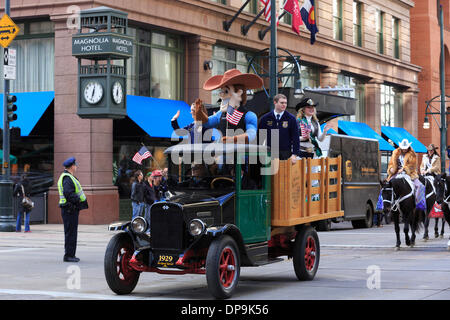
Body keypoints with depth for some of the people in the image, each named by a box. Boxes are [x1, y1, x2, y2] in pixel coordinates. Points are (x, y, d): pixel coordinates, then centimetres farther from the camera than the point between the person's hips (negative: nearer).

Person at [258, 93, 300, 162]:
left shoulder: (291, 119, 2)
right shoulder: (265, 118, 4)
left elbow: (295, 137, 1)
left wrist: (295, 154, -7)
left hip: (286, 154, 0)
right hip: (269, 154, 0)